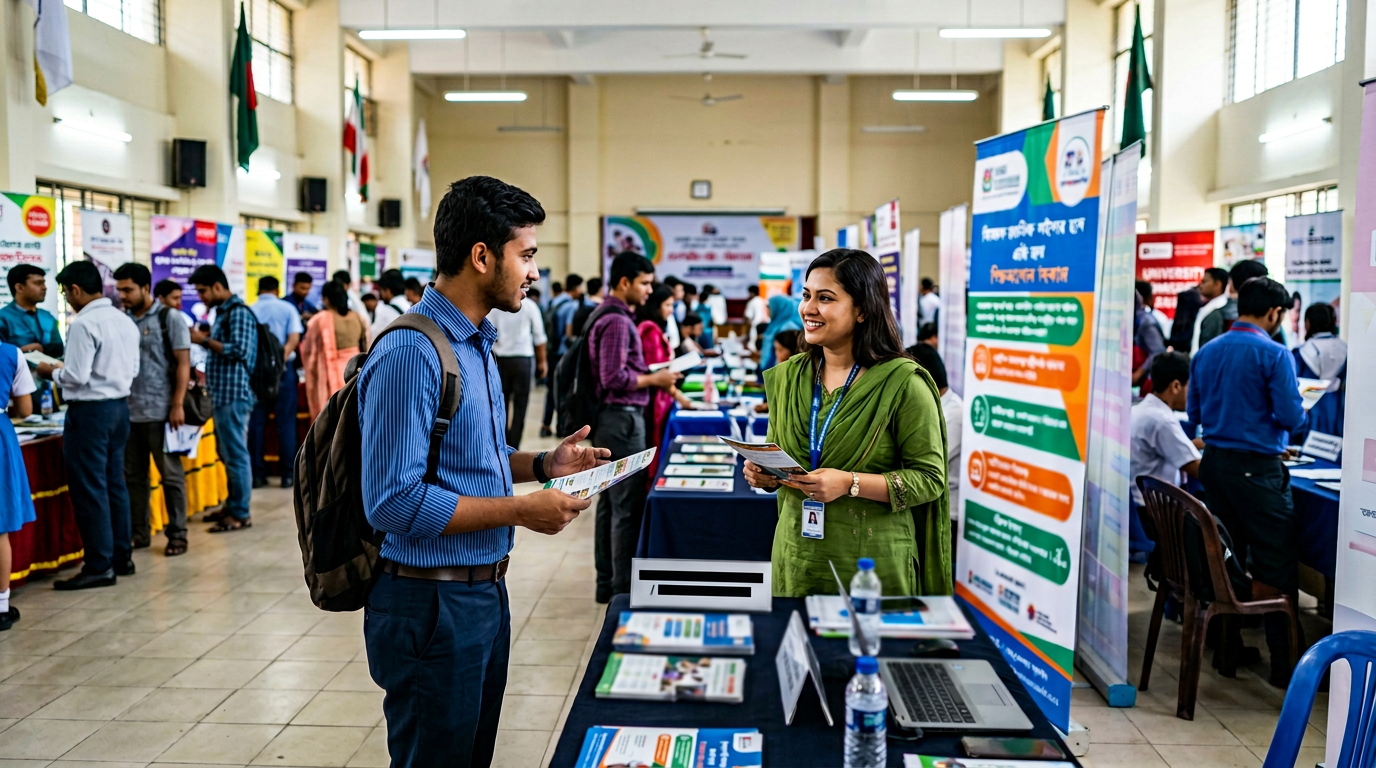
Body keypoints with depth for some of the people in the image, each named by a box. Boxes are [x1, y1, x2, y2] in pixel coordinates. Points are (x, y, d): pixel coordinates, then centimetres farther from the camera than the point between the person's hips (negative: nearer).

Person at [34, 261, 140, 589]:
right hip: (119, 405, 8)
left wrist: (52, 372, 0)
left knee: (89, 488, -1)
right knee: (114, 484, 15)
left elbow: (76, 376, -18)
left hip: (90, 411, -8)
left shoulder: (83, 324, -17)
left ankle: (99, 566, 4)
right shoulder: (125, 321, 7)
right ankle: (122, 557, 22)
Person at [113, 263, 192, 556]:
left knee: (171, 475, 3)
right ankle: (139, 532, 19)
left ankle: (177, 534, 11)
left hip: (160, 412, -5)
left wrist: (177, 406, -13)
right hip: (128, 411, 5)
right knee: (133, 476, 9)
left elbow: (183, 364, -7)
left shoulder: (168, 318, -4)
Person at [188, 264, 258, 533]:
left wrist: (205, 340, -16)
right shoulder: (222, 312, 17)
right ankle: (232, 505, 25)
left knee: (236, 455, -5)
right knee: (226, 453, 16)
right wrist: (206, 339, 8)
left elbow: (240, 350, -22)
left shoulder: (239, 312, -12)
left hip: (233, 394, -10)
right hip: (222, 393, 10)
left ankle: (241, 514, 1)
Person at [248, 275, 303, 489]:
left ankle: (257, 474, 8)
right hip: (283, 368, -1)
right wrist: (283, 355, -2)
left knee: (257, 422, 6)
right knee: (285, 421, 3)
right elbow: (294, 338, -9)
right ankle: (287, 473, 3)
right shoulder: (287, 308, 1)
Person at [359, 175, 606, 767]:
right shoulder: (409, 352, -22)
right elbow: (395, 502, -25)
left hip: (484, 591, 10)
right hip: (431, 603, -9)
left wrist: (542, 465, 4)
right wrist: (519, 509, -21)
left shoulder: (476, 343, 11)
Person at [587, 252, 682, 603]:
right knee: (627, 507, -5)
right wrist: (654, 379, -11)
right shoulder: (616, 321, -16)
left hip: (614, 418, 11)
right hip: (622, 418, -11)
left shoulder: (611, 315, 16)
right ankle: (623, 588, 1)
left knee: (610, 503, 14)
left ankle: (607, 582, 22)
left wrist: (651, 373, 11)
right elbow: (614, 378, -22)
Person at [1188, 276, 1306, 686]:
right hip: (1257, 468, -7)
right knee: (1276, 567, 0)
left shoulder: (1205, 352, 8)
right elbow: (1291, 416, -13)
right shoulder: (1273, 354, -12)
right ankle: (1283, 662, 3)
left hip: (1214, 462, 7)